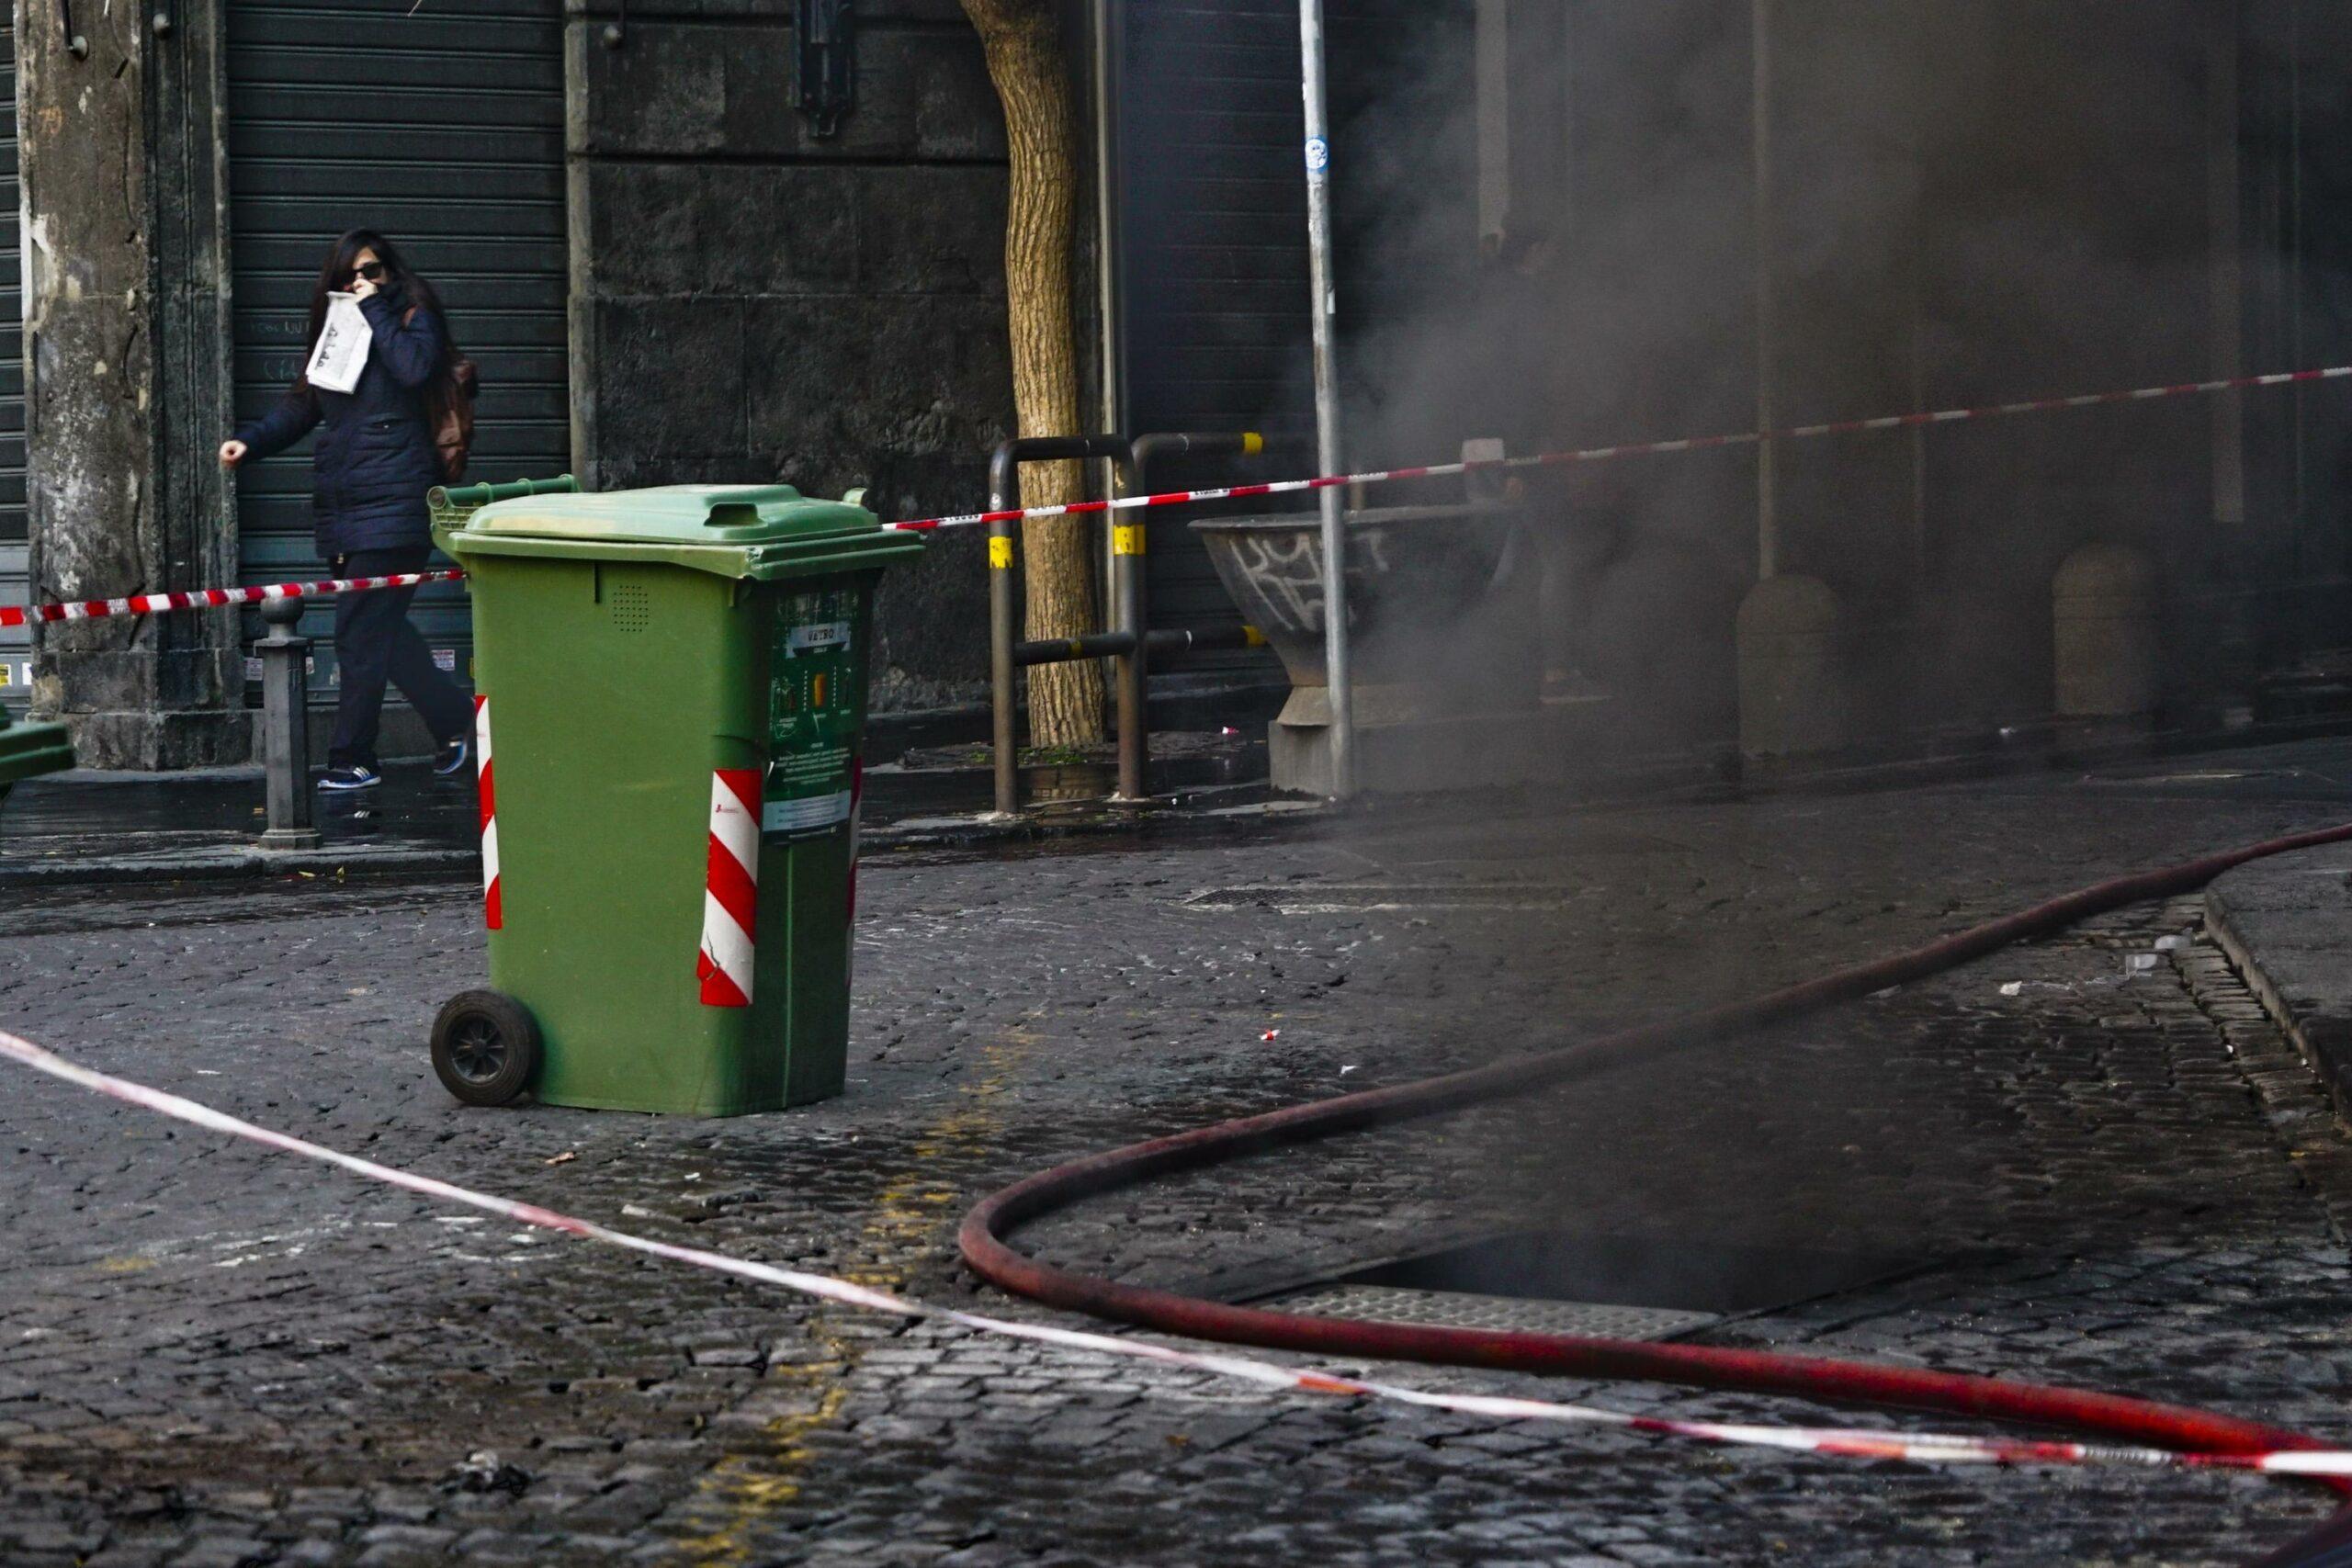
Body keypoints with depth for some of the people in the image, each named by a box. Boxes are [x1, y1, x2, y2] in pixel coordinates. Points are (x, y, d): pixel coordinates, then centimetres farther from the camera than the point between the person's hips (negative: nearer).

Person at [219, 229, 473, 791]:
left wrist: (376, 311, -11)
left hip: (391, 507, -7)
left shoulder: (413, 319, 1)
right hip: (340, 507, 7)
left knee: (360, 634, -8)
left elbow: (416, 369, -21)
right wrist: (250, 441, 3)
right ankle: (454, 718, 21)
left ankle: (353, 761, -1)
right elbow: (303, 404, 18)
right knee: (379, 630, 7)